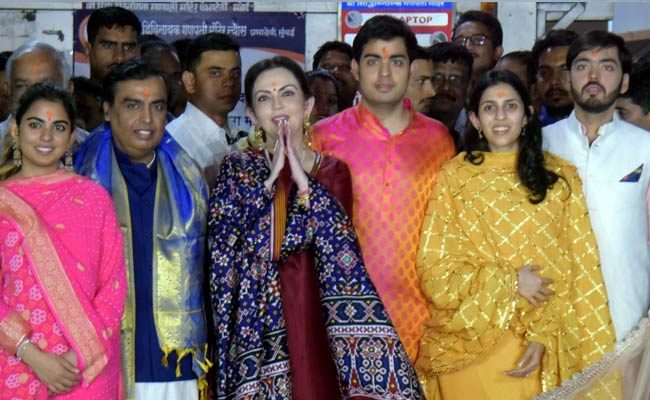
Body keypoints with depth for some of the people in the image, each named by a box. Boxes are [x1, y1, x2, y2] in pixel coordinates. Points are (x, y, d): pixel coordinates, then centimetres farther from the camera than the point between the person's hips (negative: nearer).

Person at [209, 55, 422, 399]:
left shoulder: (333, 170, 9)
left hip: (316, 314, 1)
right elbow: (225, 248, -9)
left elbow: (338, 248, -2)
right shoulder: (236, 168, 5)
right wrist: (274, 178, -10)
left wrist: (301, 179, -9)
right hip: (258, 316, -1)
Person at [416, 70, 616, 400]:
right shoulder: (453, 177, -2)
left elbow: (575, 272, 0)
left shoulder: (560, 177, 3)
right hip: (468, 348, -1)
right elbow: (435, 271, -5)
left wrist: (543, 335, -11)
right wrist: (510, 281, -13)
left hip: (534, 348, 1)